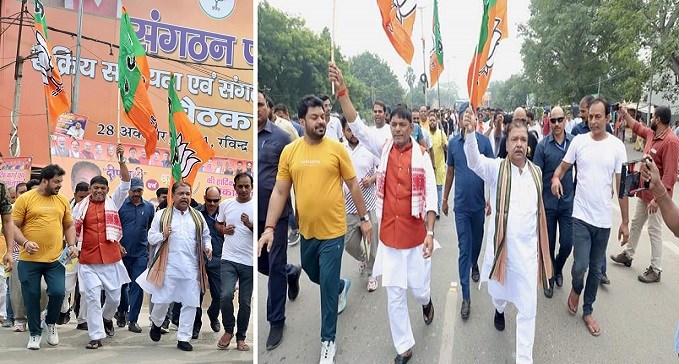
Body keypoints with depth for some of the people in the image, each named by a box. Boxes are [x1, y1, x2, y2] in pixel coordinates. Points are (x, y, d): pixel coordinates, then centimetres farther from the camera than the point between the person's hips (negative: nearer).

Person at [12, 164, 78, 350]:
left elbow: (69, 226, 17)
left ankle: (51, 323, 20)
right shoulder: (25, 199, -2)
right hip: (29, 260, -2)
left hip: (55, 259, 2)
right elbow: (14, 226, -2)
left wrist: (72, 245, 2)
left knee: (58, 292, -9)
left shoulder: (62, 200, 9)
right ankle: (35, 333, 23)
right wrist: (25, 242, -18)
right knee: (31, 297, 5)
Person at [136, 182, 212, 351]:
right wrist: (163, 235, -15)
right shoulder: (162, 215, 4)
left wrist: (207, 247, -1)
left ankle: (183, 339, 12)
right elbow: (151, 238, 5)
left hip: (191, 268, 2)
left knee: (190, 303, 2)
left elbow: (205, 237, 19)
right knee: (162, 300, 2)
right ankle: (156, 324, 34)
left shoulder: (198, 216, 11)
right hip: (168, 266, -2)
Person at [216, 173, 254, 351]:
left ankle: (241, 337, 21)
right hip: (229, 259, 1)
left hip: (249, 262, -1)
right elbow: (218, 223, 23)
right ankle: (228, 330, 7)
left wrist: (249, 225, -19)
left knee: (245, 302, 6)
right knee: (226, 295, -16)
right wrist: (224, 229, 1)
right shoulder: (226, 205, 7)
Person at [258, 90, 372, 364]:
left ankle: (328, 341, 17)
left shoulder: (337, 148, -7)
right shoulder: (289, 151, -2)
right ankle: (342, 286, 58)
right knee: (313, 275, 24)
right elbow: (279, 192, 0)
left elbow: (353, 186, 1)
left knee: (327, 286, 2)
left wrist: (364, 218, 2)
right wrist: (269, 227, -6)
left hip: (333, 231, -3)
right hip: (306, 230, 4)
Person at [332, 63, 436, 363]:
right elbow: (357, 126, -9)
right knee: (394, 296, 7)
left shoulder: (421, 155, -6)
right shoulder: (383, 149, 0)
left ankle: (426, 301, 49)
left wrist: (430, 232, -14)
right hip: (389, 234, 2)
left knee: (418, 287, 11)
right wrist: (341, 90, -21)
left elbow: (431, 195, -8)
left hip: (415, 234, -2)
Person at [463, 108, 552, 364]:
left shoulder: (536, 172, 4)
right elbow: (474, 161, -30)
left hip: (528, 248, 2)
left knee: (528, 308, 1)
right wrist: (470, 132, -48)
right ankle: (499, 310, 58)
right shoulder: (496, 168, -8)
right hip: (500, 246, -2)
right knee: (499, 292, 21)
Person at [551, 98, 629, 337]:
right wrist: (556, 177, -18)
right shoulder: (579, 141, -4)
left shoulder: (617, 146, -4)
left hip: (604, 219, 1)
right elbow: (563, 166, 8)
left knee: (596, 268, 12)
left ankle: (587, 311, 29)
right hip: (581, 215, -1)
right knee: (581, 265, -8)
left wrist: (625, 222, 1)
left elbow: (621, 185, 0)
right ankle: (576, 290, 26)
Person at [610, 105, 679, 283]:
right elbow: (637, 127, 28)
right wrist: (625, 114, 28)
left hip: (656, 195, -9)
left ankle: (655, 270, 7)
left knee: (654, 230, -2)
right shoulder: (652, 134, 3)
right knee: (636, 223, 21)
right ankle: (628, 255, 38)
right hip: (644, 191, 9)